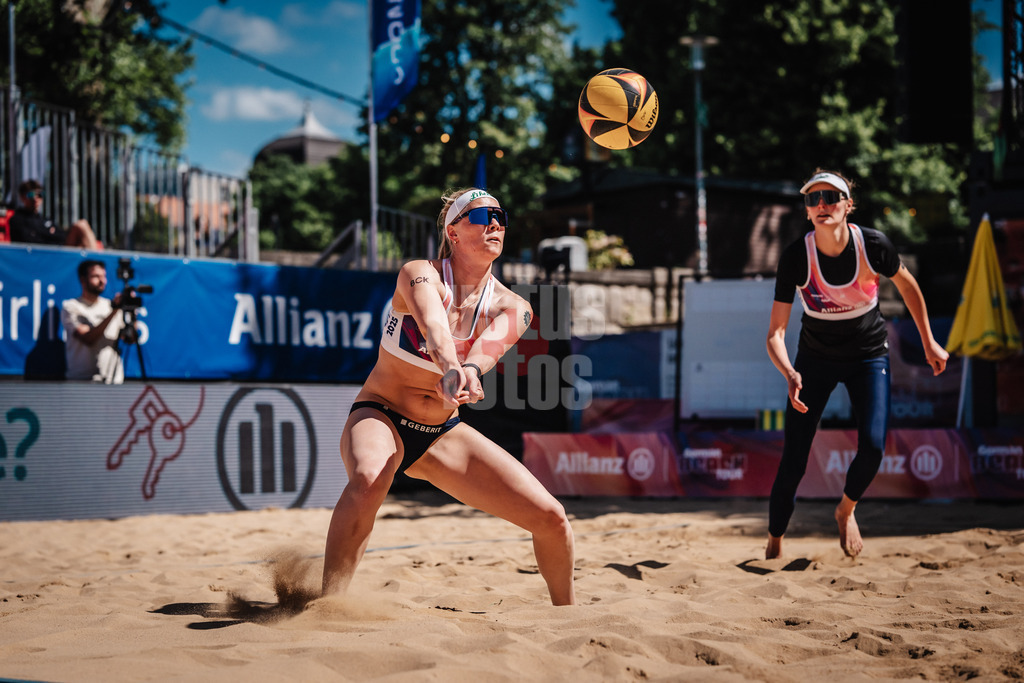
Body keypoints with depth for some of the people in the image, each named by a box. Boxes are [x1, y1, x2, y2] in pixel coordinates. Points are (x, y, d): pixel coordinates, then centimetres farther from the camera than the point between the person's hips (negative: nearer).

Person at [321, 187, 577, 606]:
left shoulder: (511, 309, -5)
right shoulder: (420, 275, -16)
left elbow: (489, 346, -30)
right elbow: (433, 325, -39)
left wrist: (469, 370, -54)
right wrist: (451, 369, -61)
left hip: (444, 433, 4)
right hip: (379, 416, -4)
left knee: (551, 518, -6)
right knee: (368, 478, -41)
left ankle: (567, 613, 22)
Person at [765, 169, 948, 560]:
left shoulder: (873, 246, -21)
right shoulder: (796, 258, -23)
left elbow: (906, 284, 1)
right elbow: (775, 333, -22)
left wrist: (928, 343, 8)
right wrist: (789, 374, -41)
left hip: (869, 355, 0)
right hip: (816, 358, 0)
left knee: (872, 446, -19)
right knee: (793, 461, -5)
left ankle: (846, 510, 13)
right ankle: (774, 545, 16)